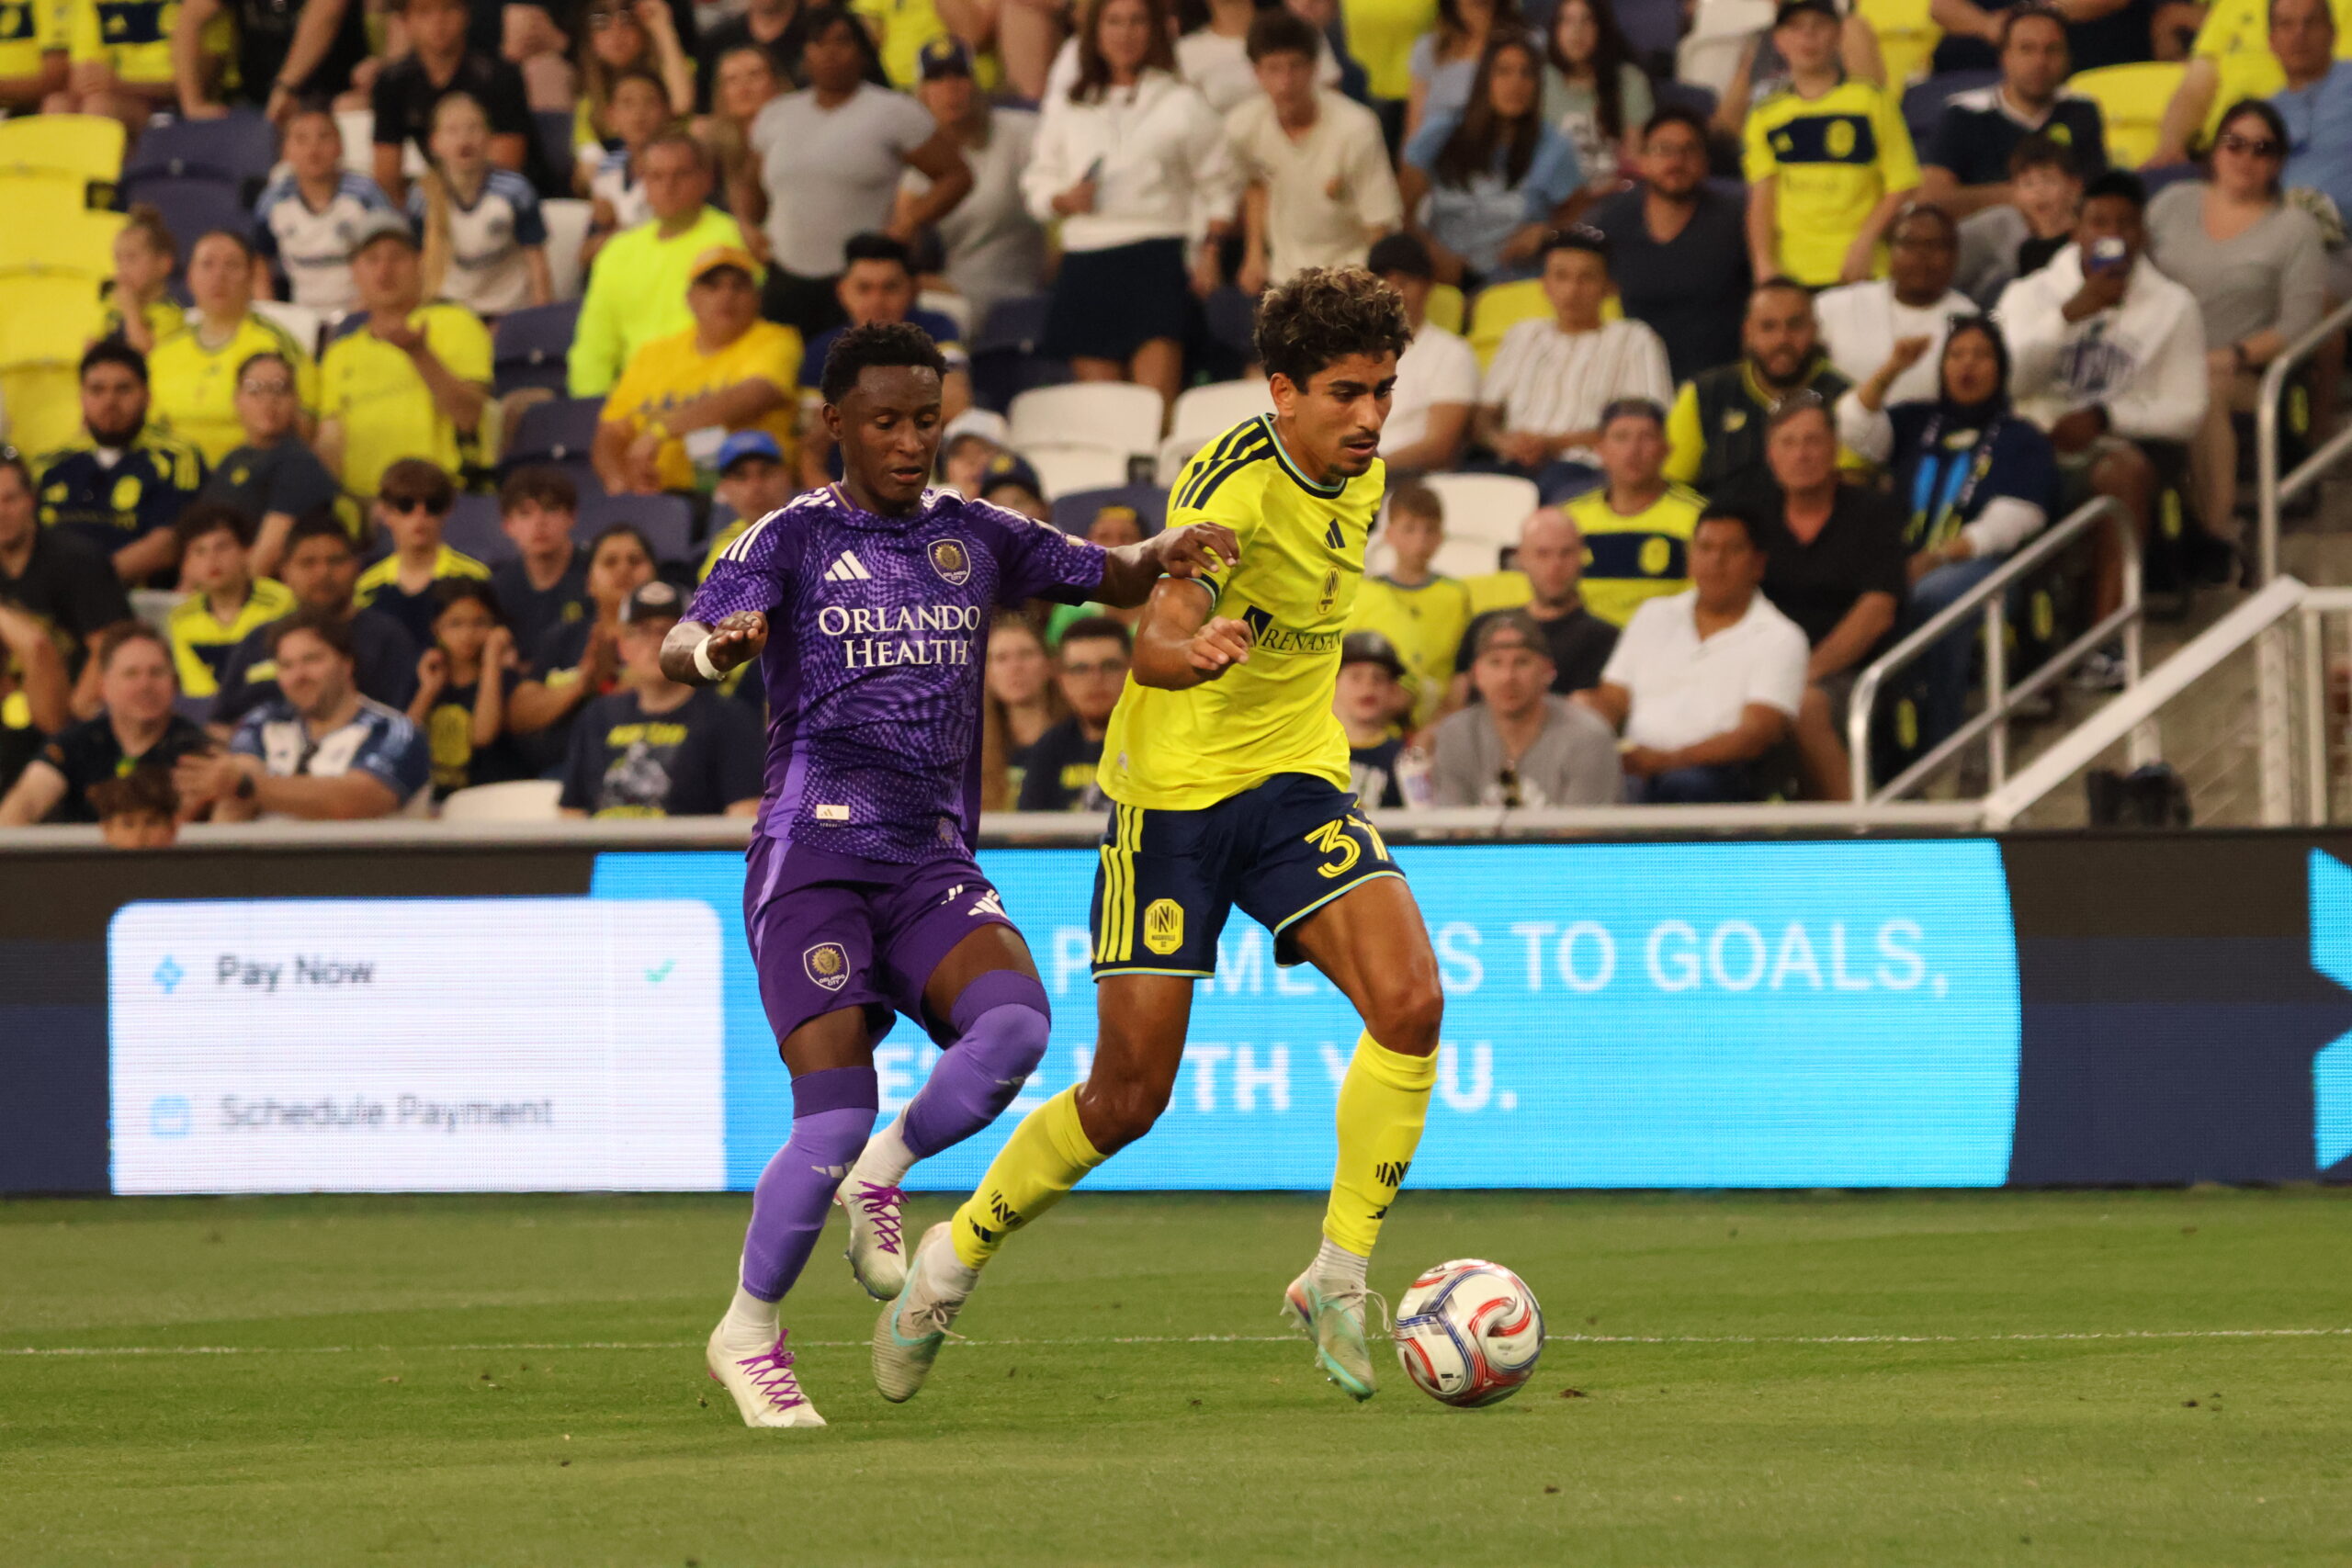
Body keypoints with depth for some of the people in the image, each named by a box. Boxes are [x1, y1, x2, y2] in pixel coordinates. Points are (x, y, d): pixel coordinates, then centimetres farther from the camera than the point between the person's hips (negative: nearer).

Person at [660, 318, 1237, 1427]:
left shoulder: (973, 536, 15)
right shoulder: (793, 539, 2)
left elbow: (1111, 578, 23)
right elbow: (677, 654, -11)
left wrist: (1165, 553, -1)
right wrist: (715, 648, -36)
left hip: (935, 865, 4)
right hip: (815, 855, -4)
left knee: (1015, 1025, -27)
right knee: (835, 1117, -16)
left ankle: (882, 1175, 1)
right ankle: (748, 1335, 7)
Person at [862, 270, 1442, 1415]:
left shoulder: (1358, 477, 4)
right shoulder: (1234, 483, -21)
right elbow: (1156, 641, -36)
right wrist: (1194, 651, -57)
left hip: (1295, 780, 6)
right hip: (1173, 791, -6)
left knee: (1410, 1004, -19)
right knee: (1130, 1093, -3)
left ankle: (1337, 1278, -7)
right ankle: (952, 1259, 22)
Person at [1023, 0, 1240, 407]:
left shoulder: (1182, 105, 8)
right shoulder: (1064, 110, 17)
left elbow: (1218, 189, 9)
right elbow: (1037, 185, 18)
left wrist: (1209, 249, -3)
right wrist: (1064, 201, -4)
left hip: (1158, 260, -3)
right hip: (1086, 263, 3)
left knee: (1156, 401, -17)